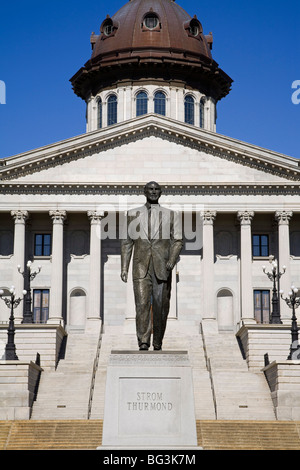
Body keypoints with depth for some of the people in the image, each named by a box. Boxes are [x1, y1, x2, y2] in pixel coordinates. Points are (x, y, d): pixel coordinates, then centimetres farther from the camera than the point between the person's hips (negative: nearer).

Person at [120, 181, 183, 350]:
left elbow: (178, 241, 4)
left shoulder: (171, 215, 9)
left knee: (161, 306, 1)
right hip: (141, 267, 0)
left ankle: (158, 343, 16)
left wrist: (172, 261, -13)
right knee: (142, 303, -13)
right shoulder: (133, 214, 12)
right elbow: (127, 242, 12)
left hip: (162, 268, 0)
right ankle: (143, 342, -15)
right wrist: (124, 268, 6)